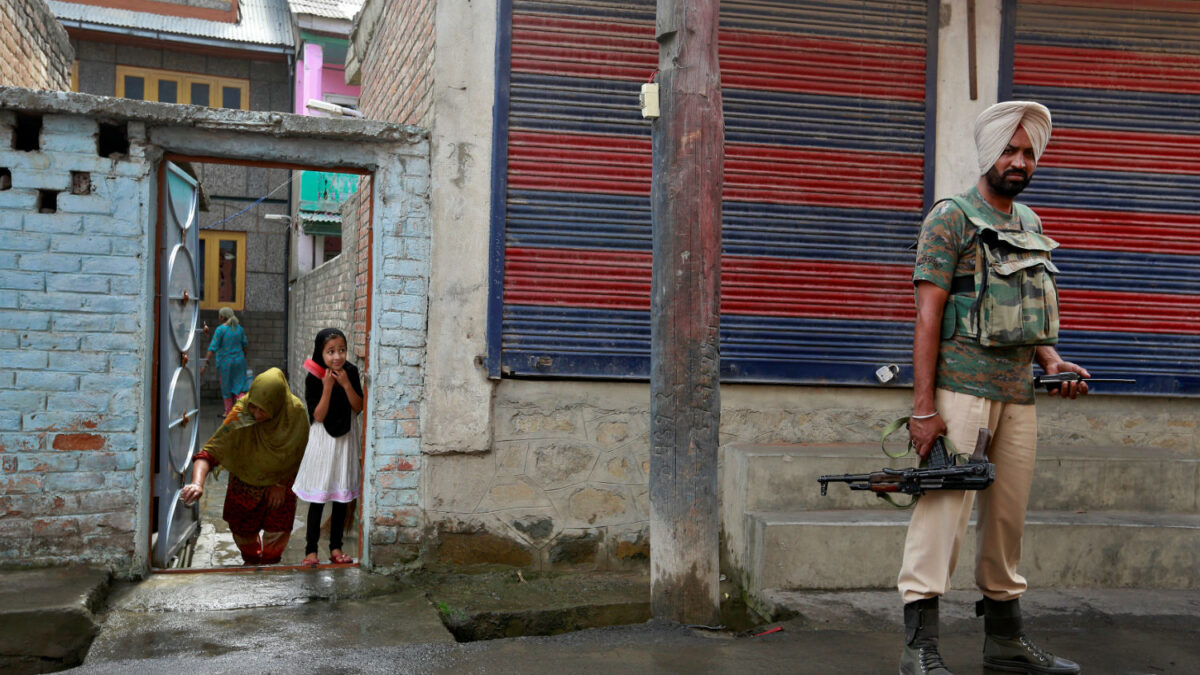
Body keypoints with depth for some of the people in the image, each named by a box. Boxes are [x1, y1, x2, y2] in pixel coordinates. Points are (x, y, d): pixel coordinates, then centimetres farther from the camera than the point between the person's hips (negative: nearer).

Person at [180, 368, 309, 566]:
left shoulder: (296, 412, -29)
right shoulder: (241, 414, -33)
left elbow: (298, 453, -10)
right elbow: (210, 451, -36)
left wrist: (281, 483, -9)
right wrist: (197, 483, -52)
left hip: (280, 480, 0)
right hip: (245, 480, 0)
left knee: (278, 531, 0)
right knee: (243, 530, 13)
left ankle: (269, 563, 33)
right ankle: (251, 561, 47)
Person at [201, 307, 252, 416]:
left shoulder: (220, 329, -13)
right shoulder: (239, 329, 2)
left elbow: (213, 348, -18)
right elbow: (244, 345, 9)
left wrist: (205, 363, -19)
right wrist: (244, 358, 24)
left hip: (225, 362, -4)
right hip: (239, 360, 4)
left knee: (226, 386, 11)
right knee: (238, 386, 8)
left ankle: (229, 412, 21)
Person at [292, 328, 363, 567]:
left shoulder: (351, 373, -4)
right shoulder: (314, 379, -12)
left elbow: (358, 408, -5)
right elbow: (318, 416, -16)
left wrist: (346, 384, -17)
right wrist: (327, 387, -24)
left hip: (346, 440, 3)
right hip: (323, 441, -3)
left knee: (342, 497, 11)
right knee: (318, 498, 1)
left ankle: (336, 547, 22)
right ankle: (311, 549, 11)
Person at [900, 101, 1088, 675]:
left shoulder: (1030, 224, 18)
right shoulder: (950, 219, -3)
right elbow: (929, 315, -10)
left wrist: (1052, 361, 6)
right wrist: (923, 405, -16)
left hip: (1018, 393, 7)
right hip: (962, 387, -7)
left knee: (1007, 514, 11)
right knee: (943, 505, -9)